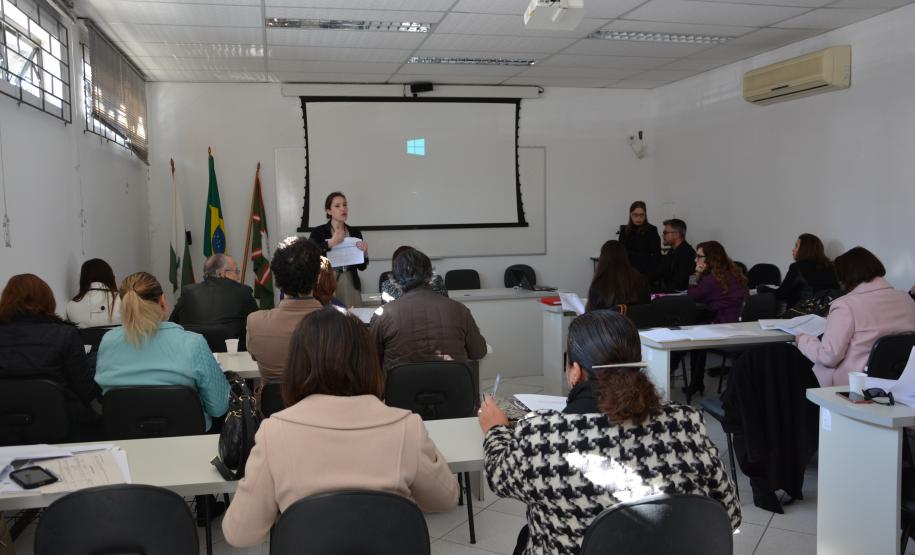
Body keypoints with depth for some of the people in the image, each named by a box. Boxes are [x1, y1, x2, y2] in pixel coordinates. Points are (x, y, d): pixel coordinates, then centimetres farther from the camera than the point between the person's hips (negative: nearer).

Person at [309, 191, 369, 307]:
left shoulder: (355, 233, 9)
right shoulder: (318, 232, 0)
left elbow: (361, 267, 11)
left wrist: (364, 253, -7)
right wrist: (330, 243, -23)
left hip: (350, 285, 3)